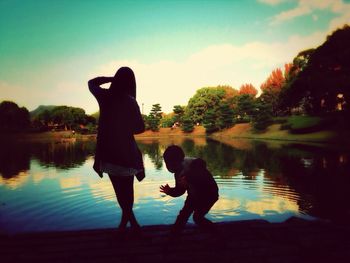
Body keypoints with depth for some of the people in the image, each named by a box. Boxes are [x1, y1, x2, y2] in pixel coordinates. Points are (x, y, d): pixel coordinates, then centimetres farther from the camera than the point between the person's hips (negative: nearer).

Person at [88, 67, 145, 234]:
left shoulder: (105, 96, -2)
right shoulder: (130, 101, -9)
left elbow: (91, 83, 20)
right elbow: (140, 128, -5)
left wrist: (112, 78, 14)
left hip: (108, 150, 2)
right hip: (126, 151, -2)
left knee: (121, 190, 13)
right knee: (126, 189, 14)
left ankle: (131, 223, 22)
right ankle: (126, 222, 23)